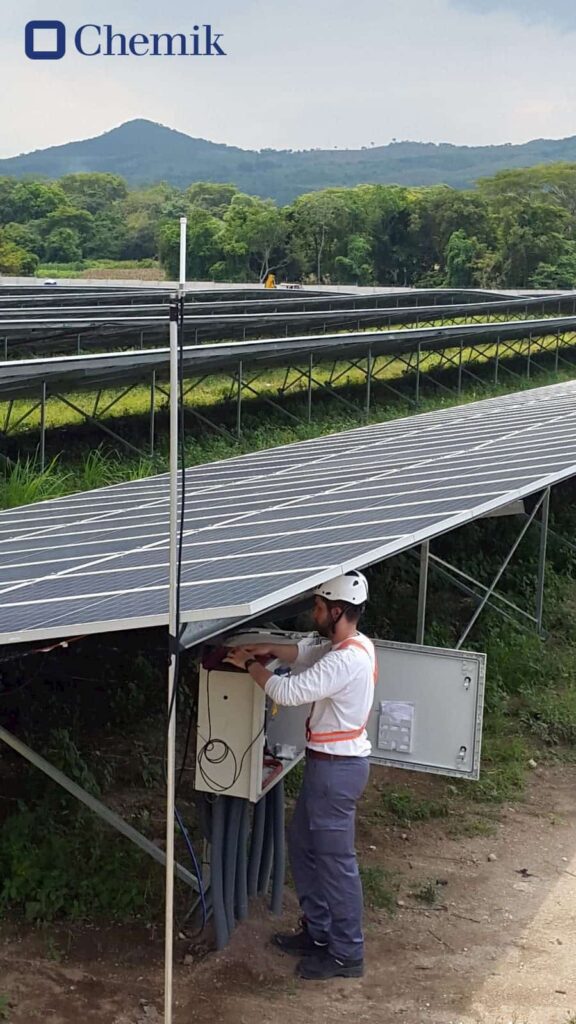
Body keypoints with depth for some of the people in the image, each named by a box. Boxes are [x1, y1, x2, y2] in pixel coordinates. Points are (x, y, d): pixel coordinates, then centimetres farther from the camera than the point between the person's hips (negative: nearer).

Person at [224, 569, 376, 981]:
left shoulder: (346, 660, -26)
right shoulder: (354, 643, 6)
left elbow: (289, 691, -26)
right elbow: (305, 652, 21)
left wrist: (250, 665, -11)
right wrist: (268, 649, 4)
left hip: (337, 767, -11)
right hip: (329, 761, 11)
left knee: (336, 859, 0)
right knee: (302, 843, 21)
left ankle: (347, 954, 12)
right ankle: (318, 932, 32)